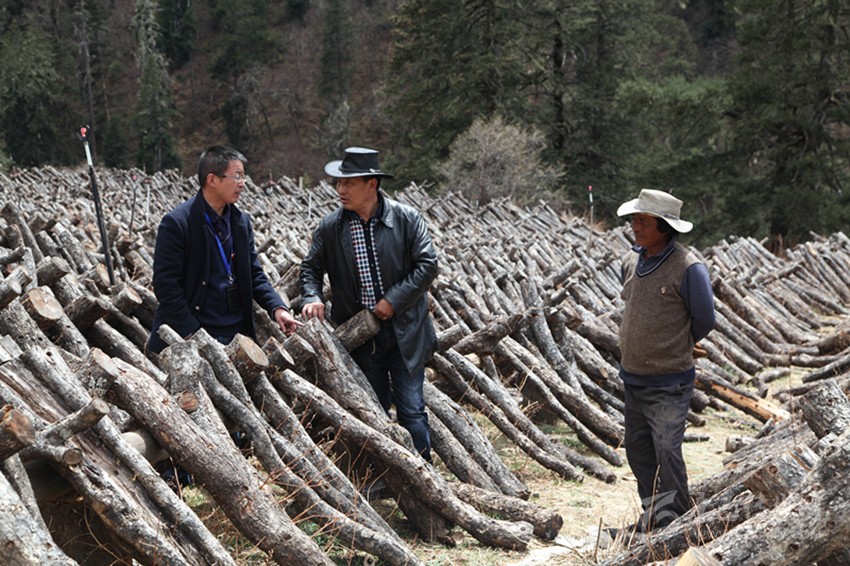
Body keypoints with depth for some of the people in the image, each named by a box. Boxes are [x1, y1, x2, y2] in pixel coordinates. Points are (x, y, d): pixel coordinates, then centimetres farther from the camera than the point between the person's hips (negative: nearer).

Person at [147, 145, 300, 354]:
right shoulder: (176, 223, -11)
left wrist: (277, 307, -4)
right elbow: (165, 285, -13)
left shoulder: (241, 221, 9)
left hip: (238, 332, 6)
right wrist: (193, 334, -16)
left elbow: (254, 274, 13)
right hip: (190, 337, -6)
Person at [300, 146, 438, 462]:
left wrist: (394, 300, -16)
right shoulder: (330, 228, -1)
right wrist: (312, 297, -12)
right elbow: (311, 268, 9)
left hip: (404, 329, -2)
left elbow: (427, 265, -8)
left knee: (411, 410, 1)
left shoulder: (406, 219, -7)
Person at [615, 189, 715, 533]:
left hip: (668, 383, -7)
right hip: (632, 377, 7)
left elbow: (704, 320, -7)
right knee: (637, 448, 15)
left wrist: (673, 349, 6)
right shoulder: (631, 260, 4)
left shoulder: (688, 268, -17)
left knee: (667, 452, -6)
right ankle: (652, 516, 29)